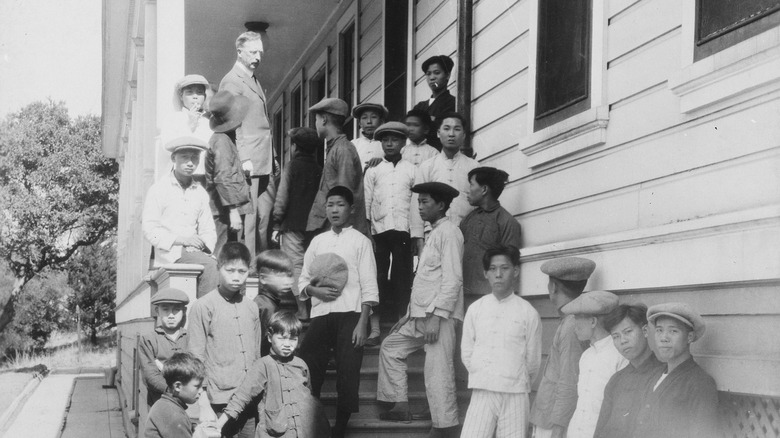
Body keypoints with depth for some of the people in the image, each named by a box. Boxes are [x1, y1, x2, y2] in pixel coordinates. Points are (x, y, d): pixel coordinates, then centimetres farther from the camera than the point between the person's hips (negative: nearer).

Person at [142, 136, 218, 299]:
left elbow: (208, 230, 18)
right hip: (169, 253, -5)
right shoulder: (158, 189, 4)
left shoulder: (200, 192, 19)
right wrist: (179, 239, -16)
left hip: (194, 251, 5)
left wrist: (204, 245, -5)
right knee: (210, 266, -30)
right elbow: (149, 229, -4)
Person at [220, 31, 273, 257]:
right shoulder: (232, 81, -6)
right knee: (248, 218, -10)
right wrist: (244, 159, -20)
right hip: (248, 163, -9)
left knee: (262, 218, 8)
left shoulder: (254, 81, 23)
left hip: (262, 163, 9)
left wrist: (271, 157, 19)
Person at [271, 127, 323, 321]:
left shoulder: (292, 167, -5)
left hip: (293, 225, -4)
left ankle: (302, 310, -4)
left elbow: (282, 198, -7)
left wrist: (276, 225, -2)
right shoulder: (319, 169, 5)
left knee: (297, 265, -2)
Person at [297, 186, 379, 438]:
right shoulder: (318, 241, 17)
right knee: (308, 370, -6)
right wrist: (314, 290, -4)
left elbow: (368, 286, -1)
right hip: (321, 314, 3)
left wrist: (362, 323, -11)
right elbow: (303, 279, 19)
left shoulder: (360, 241, 5)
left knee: (348, 374, -6)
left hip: (350, 314, -3)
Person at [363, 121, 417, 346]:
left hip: (403, 230, 0)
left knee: (403, 279, 0)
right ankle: (374, 329, 3)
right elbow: (366, 202, 8)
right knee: (377, 278, -1)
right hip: (379, 230, 1)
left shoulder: (411, 170, 9)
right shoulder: (373, 170, 11)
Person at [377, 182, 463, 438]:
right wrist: (410, 313, 20)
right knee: (391, 347, 17)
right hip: (421, 315, 10)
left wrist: (436, 315, -23)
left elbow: (453, 279, -17)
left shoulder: (449, 232, -8)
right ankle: (401, 406, 19)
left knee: (438, 370, -11)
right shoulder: (434, 234, 21)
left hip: (439, 316, -10)